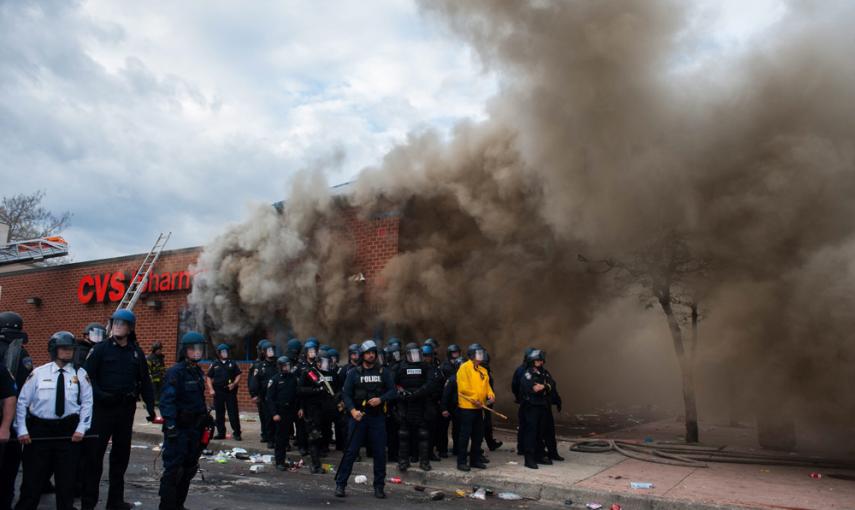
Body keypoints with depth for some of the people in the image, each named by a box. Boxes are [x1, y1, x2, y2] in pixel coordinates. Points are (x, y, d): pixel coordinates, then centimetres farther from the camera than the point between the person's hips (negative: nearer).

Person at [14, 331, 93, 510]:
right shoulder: (38, 373, 1)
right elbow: (22, 401, 3)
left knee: (67, 478, 9)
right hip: (39, 429, 0)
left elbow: (87, 403, 2)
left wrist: (81, 428, -6)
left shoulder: (80, 374, 2)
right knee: (33, 477, 5)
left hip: (68, 431, 1)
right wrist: (22, 430, -4)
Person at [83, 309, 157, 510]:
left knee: (121, 454, 11)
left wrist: (150, 407, 5)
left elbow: (145, 381, 10)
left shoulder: (136, 352, 8)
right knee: (95, 453, -1)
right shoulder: (101, 349, -1)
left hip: (126, 409, 4)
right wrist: (99, 395, -20)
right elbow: (88, 375, -6)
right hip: (103, 408, -4)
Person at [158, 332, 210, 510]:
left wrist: (206, 417, 20)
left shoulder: (198, 372, 13)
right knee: (173, 469, -4)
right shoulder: (176, 372, -14)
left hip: (194, 428, 8)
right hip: (178, 428, -8)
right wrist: (170, 425, -24)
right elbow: (167, 401, -20)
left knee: (189, 469, 15)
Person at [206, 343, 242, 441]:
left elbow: (238, 375, 8)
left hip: (230, 391, -1)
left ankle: (236, 433, 1)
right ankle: (221, 433, 17)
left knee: (233, 413, -3)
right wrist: (211, 389, -2)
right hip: (218, 392, 1)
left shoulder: (232, 363, 7)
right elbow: (209, 377, 9)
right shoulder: (214, 365, 7)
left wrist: (234, 384, -8)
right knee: (219, 413, 7)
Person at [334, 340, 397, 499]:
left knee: (380, 452, 4)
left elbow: (393, 391, 2)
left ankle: (379, 486, 16)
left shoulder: (383, 372, 7)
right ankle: (340, 484, 8)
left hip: (377, 417, 1)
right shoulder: (354, 373, 3)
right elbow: (346, 394, -2)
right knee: (351, 451, -1)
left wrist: (381, 399, -16)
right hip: (358, 416, -1)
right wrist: (352, 410, -17)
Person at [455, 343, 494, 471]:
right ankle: (461, 461, 6)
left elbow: (487, 385, 14)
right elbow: (463, 387, -17)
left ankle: (475, 460, 24)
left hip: (479, 407, 8)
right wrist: (474, 399, -17)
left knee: (478, 435, 13)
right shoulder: (464, 368, -9)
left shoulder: (483, 370, 15)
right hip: (467, 407, -8)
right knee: (465, 435, -3)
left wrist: (491, 396, -6)